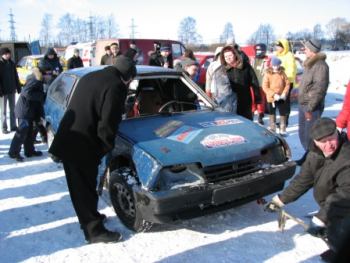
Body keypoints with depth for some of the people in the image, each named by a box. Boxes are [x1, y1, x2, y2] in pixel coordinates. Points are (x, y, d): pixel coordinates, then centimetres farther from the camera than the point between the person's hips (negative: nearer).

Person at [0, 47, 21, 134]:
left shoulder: (12, 63, 6)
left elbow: (16, 77, 11)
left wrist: (18, 88, 8)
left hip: (12, 90, 5)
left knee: (13, 109, 11)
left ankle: (13, 126, 19)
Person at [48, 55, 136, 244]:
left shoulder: (89, 77, 13)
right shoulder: (116, 86, -14)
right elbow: (107, 125, -18)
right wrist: (106, 148, -1)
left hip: (68, 140, 9)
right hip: (82, 146, -9)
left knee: (80, 186, 21)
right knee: (85, 187, 3)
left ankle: (89, 217, 38)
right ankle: (95, 231, 17)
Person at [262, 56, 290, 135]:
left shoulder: (282, 73, -2)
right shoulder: (268, 74, -9)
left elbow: (287, 84, 1)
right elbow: (265, 87, -13)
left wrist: (284, 93, -13)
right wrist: (273, 94, -20)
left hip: (282, 98, 2)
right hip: (271, 98, -1)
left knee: (283, 114, 7)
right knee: (272, 114, 13)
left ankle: (282, 130, 20)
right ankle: (272, 129, 28)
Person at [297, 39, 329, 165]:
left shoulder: (320, 65, -15)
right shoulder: (309, 64, 14)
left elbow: (319, 89, -20)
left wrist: (310, 108, -21)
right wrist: (303, 105, 17)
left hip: (312, 107, -9)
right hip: (303, 104, 9)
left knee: (310, 135, -3)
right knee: (303, 133, 17)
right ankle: (308, 155, 31)